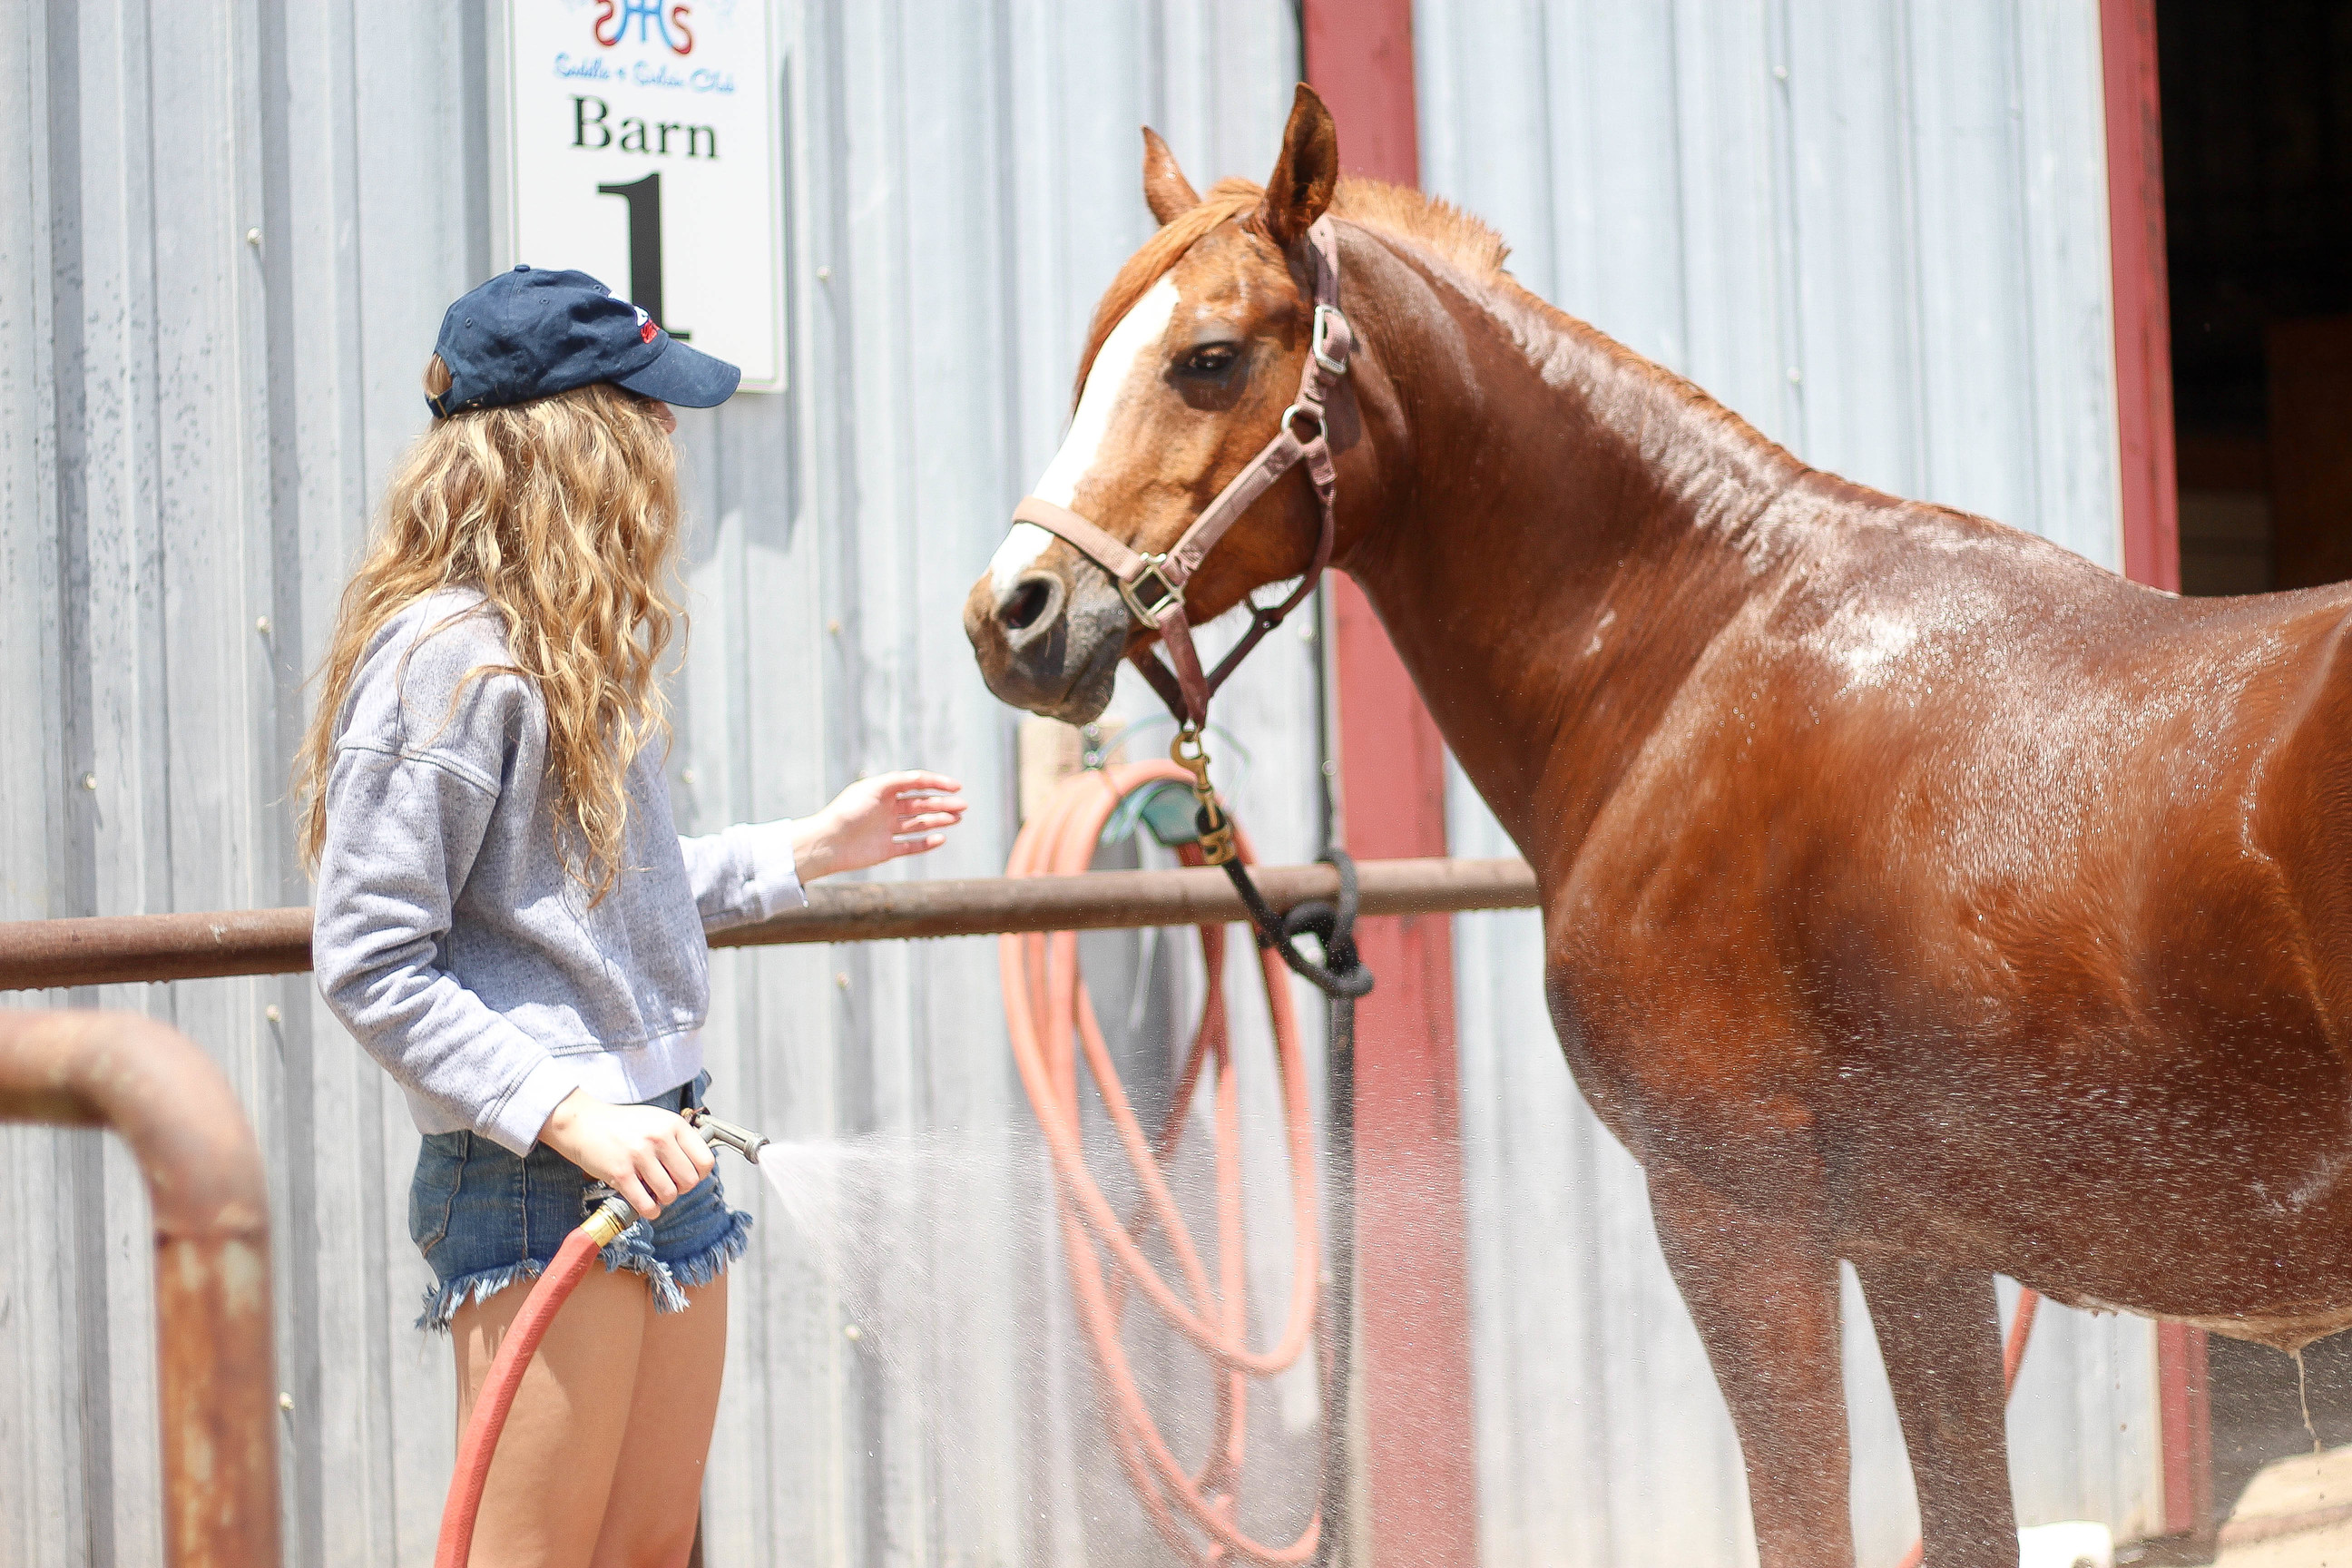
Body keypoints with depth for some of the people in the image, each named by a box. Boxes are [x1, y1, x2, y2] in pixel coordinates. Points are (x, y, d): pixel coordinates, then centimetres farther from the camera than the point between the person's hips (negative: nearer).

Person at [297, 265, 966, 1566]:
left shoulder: (572, 648, 15)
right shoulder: (449, 660, -15)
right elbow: (370, 967, -17)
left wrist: (807, 849, 26)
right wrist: (567, 1112, -23)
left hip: (656, 1151, 10)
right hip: (535, 1180, -10)